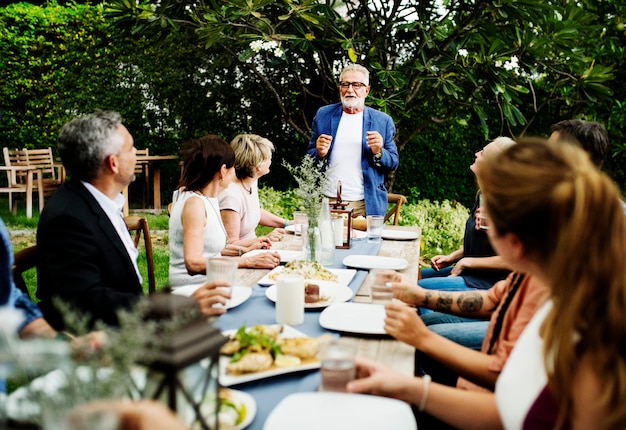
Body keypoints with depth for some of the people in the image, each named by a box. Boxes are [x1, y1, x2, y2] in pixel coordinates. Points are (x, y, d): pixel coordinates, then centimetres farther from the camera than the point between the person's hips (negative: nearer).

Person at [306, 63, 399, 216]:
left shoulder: (383, 121, 5)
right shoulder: (323, 115, 8)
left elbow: (393, 164, 6)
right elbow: (309, 157, 11)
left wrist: (378, 152, -14)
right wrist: (320, 154, -11)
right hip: (327, 201, 1)